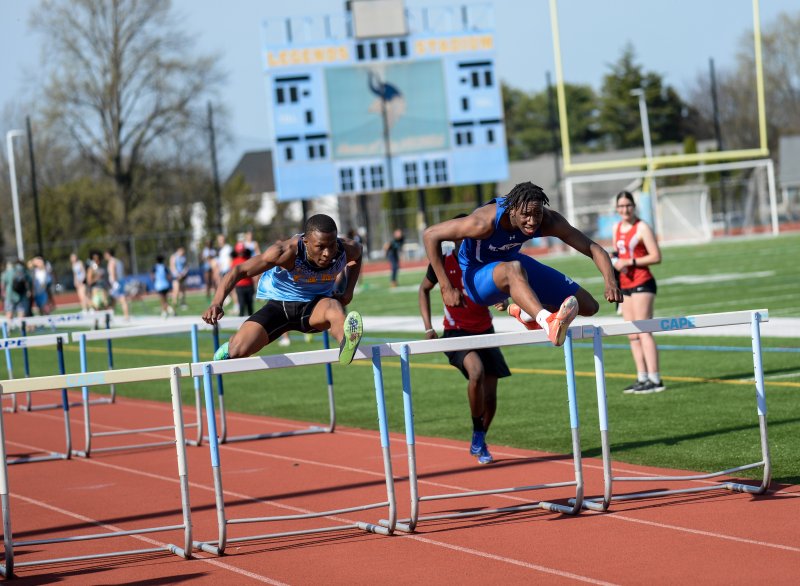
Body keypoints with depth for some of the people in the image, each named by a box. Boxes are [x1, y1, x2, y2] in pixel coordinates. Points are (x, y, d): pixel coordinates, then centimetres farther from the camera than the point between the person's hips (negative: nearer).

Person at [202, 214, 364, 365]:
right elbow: (240, 270, -24)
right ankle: (229, 348, 19)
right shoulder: (287, 251, -30)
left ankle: (347, 344, -68)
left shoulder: (347, 249, -20)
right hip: (279, 305, -1)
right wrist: (216, 304, -38)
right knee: (239, 349, -18)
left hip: (317, 303, 1)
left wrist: (348, 291, -5)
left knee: (334, 308, -37)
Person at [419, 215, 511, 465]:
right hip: (457, 332, -3)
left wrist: (502, 300, -16)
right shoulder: (443, 263, -10)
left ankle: (479, 443, 27)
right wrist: (428, 327, -1)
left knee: (490, 395, 2)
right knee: (476, 371, -31)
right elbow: (424, 289, 7)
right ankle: (477, 436, -15)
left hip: (485, 331, 3)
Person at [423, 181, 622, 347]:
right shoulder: (485, 222, -34)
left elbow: (593, 248, -22)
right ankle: (548, 322, -63)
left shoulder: (549, 221, -23)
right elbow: (430, 235, -29)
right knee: (514, 269, -43)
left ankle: (526, 312, 23)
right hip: (478, 276, -6)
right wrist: (446, 288, -32)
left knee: (589, 307, 1)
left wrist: (610, 282, -41)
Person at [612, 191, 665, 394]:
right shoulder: (616, 228, 14)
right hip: (625, 285, 8)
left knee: (643, 331, -12)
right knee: (632, 335, 7)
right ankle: (642, 377, 10)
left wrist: (630, 262, -18)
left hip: (642, 284, -8)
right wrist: (614, 262, 5)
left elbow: (656, 256, -13)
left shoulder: (642, 227, -9)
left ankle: (654, 380, -13)